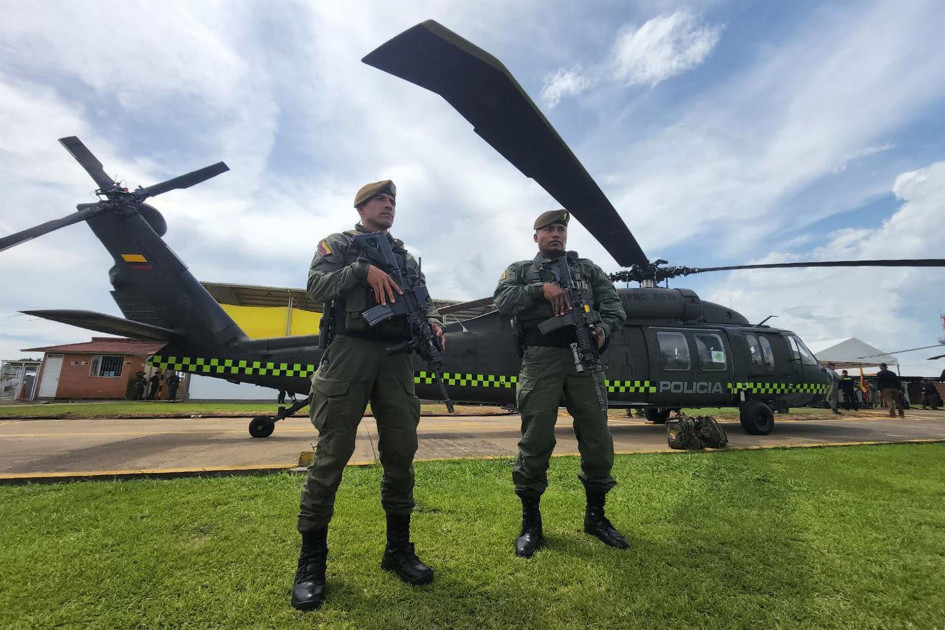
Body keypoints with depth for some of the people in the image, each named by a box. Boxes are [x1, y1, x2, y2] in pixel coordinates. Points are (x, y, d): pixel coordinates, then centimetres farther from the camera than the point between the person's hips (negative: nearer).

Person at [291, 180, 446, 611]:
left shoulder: (407, 257, 23)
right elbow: (317, 285, -4)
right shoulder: (337, 244, 12)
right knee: (332, 453, -2)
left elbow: (424, 301, 16)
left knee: (401, 452, 5)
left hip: (396, 360, 4)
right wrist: (363, 270, -15)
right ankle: (311, 560, 13)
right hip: (349, 352, -4)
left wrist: (433, 323, -5)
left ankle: (398, 548, 20)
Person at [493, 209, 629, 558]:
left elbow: (614, 305, 11)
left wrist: (604, 327, -10)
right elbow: (503, 300, -3)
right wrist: (541, 289, -15)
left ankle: (595, 515, 27)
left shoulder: (587, 268, 21)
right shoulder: (521, 270, 16)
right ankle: (531, 522, 16)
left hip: (583, 359, 3)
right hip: (540, 360, -2)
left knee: (598, 438, 5)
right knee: (536, 440, -1)